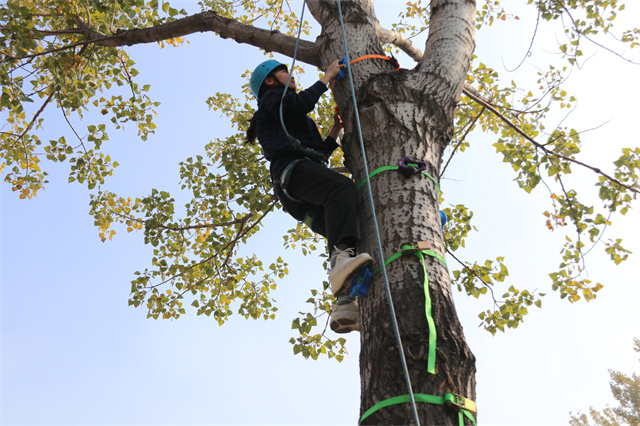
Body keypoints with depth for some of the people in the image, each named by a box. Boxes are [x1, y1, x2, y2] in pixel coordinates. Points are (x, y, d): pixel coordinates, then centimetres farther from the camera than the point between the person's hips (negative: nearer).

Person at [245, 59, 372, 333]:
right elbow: (300, 103, -2)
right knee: (342, 187, -37)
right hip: (292, 169, -8)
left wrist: (335, 130, 29)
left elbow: (320, 152, 37)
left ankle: (344, 304, -27)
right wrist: (326, 78, 10)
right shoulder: (271, 98, 21)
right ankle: (341, 259, -59)